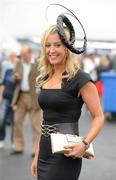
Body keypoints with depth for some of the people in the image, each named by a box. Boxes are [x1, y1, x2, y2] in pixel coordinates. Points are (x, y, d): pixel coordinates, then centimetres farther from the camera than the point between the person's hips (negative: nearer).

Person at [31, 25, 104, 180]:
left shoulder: (80, 79, -10)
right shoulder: (45, 78, 10)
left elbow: (99, 117, -9)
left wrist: (85, 144, -24)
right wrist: (37, 156, 16)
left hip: (65, 154, -7)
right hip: (45, 153, 7)